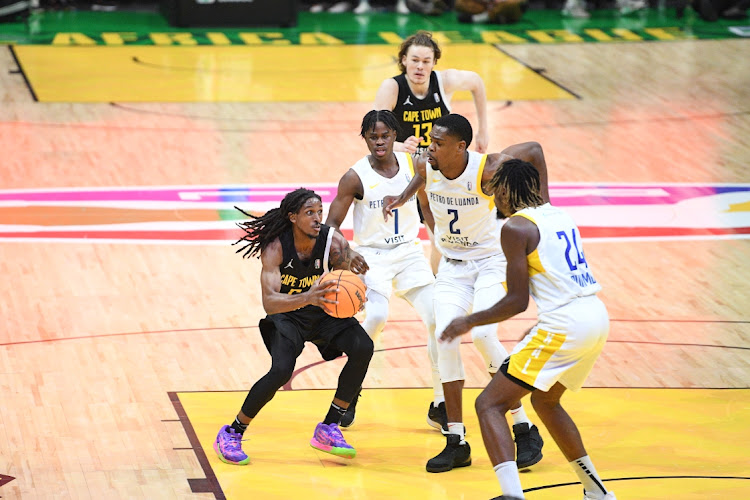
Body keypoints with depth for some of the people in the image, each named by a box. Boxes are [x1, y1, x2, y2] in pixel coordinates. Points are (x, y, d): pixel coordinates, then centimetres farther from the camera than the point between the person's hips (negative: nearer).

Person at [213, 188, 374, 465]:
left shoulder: (333, 241, -19)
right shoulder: (275, 248, -26)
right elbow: (269, 303, -35)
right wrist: (307, 298, -54)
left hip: (323, 312, 4)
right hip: (286, 315, -4)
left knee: (363, 348, -19)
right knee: (281, 370, -28)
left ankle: (328, 430, -5)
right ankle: (231, 434, -5)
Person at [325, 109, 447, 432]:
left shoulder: (413, 164, -2)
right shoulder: (355, 177, -13)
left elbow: (427, 205, 14)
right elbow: (331, 224, -11)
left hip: (409, 252, 4)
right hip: (372, 256, -4)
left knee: (438, 320, -9)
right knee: (376, 315, -29)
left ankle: (439, 406, 6)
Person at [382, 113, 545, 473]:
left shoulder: (488, 169, -25)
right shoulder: (425, 164, -12)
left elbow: (534, 150, -8)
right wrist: (401, 197, -1)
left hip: (491, 261, -4)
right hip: (452, 264, 5)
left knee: (482, 335, -23)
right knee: (445, 338, -12)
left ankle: (525, 430, -10)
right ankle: (456, 442, -3)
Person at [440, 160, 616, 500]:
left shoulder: (515, 227, -7)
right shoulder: (558, 216, 16)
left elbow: (517, 301, -10)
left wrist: (469, 322, 2)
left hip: (565, 325, -9)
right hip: (597, 317, 9)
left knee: (489, 404, -5)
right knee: (545, 400, 30)